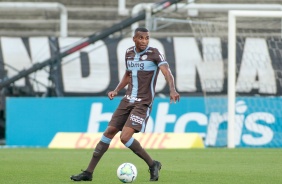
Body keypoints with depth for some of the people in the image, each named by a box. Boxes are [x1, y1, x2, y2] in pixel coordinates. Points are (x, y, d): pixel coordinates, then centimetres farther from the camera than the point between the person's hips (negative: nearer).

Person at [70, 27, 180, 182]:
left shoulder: (154, 54, -11)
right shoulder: (129, 53, 8)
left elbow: (167, 72, -25)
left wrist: (172, 90, -43)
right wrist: (116, 91, 10)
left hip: (143, 104, -6)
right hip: (127, 100, 6)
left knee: (125, 137, -20)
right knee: (109, 132, 4)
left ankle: (153, 165, -2)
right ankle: (88, 173, 10)